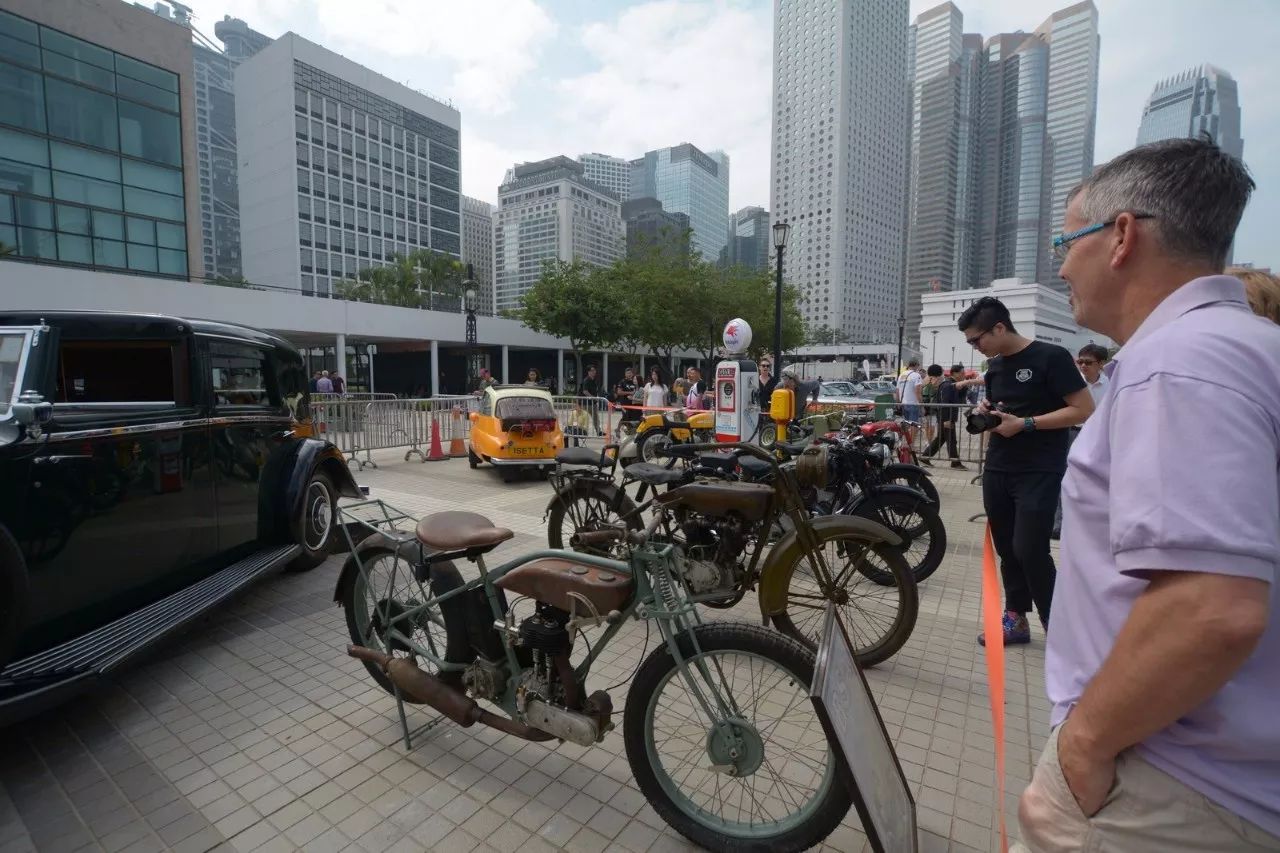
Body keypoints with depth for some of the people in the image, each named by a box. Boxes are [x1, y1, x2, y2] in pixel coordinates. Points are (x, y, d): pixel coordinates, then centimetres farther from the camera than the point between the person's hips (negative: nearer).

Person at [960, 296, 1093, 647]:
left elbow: (1084, 409, -13)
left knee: (1029, 550, -11)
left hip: (1039, 472, -7)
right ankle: (1016, 618, 23)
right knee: (1006, 549, 11)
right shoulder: (994, 365, 12)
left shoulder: (1051, 357, -10)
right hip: (997, 469, 7)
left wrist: (1024, 423, -20)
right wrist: (986, 410, 2)